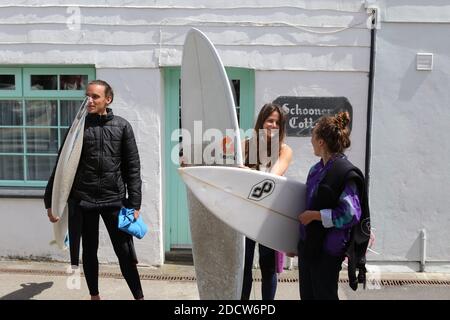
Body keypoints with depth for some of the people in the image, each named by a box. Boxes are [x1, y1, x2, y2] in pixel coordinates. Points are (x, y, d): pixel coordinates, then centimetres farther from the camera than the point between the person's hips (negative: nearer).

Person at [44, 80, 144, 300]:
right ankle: (94, 296, 30)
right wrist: (50, 200, 2)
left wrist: (135, 203, -5)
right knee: (89, 252, 13)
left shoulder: (122, 126, 0)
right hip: (83, 201, 1)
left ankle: (139, 297, 16)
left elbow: (132, 167, 0)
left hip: (115, 200, -1)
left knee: (124, 252, 3)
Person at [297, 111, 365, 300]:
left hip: (328, 250, -8)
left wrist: (315, 215, -17)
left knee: (324, 295, 9)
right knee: (307, 295, 19)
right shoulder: (317, 169, 6)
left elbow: (351, 214, -22)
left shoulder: (346, 173, -19)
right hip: (307, 245, 8)